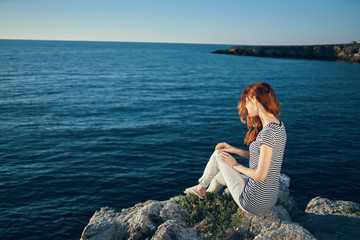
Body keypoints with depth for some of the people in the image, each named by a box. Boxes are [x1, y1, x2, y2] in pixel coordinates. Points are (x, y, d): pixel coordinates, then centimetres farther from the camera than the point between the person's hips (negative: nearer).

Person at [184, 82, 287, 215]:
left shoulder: (268, 132, -26)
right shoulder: (278, 125, 3)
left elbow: (261, 175, -25)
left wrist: (235, 165, -9)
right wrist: (233, 150, 12)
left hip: (254, 203, -9)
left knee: (218, 155, 5)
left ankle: (201, 187, 32)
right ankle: (207, 194, 53)